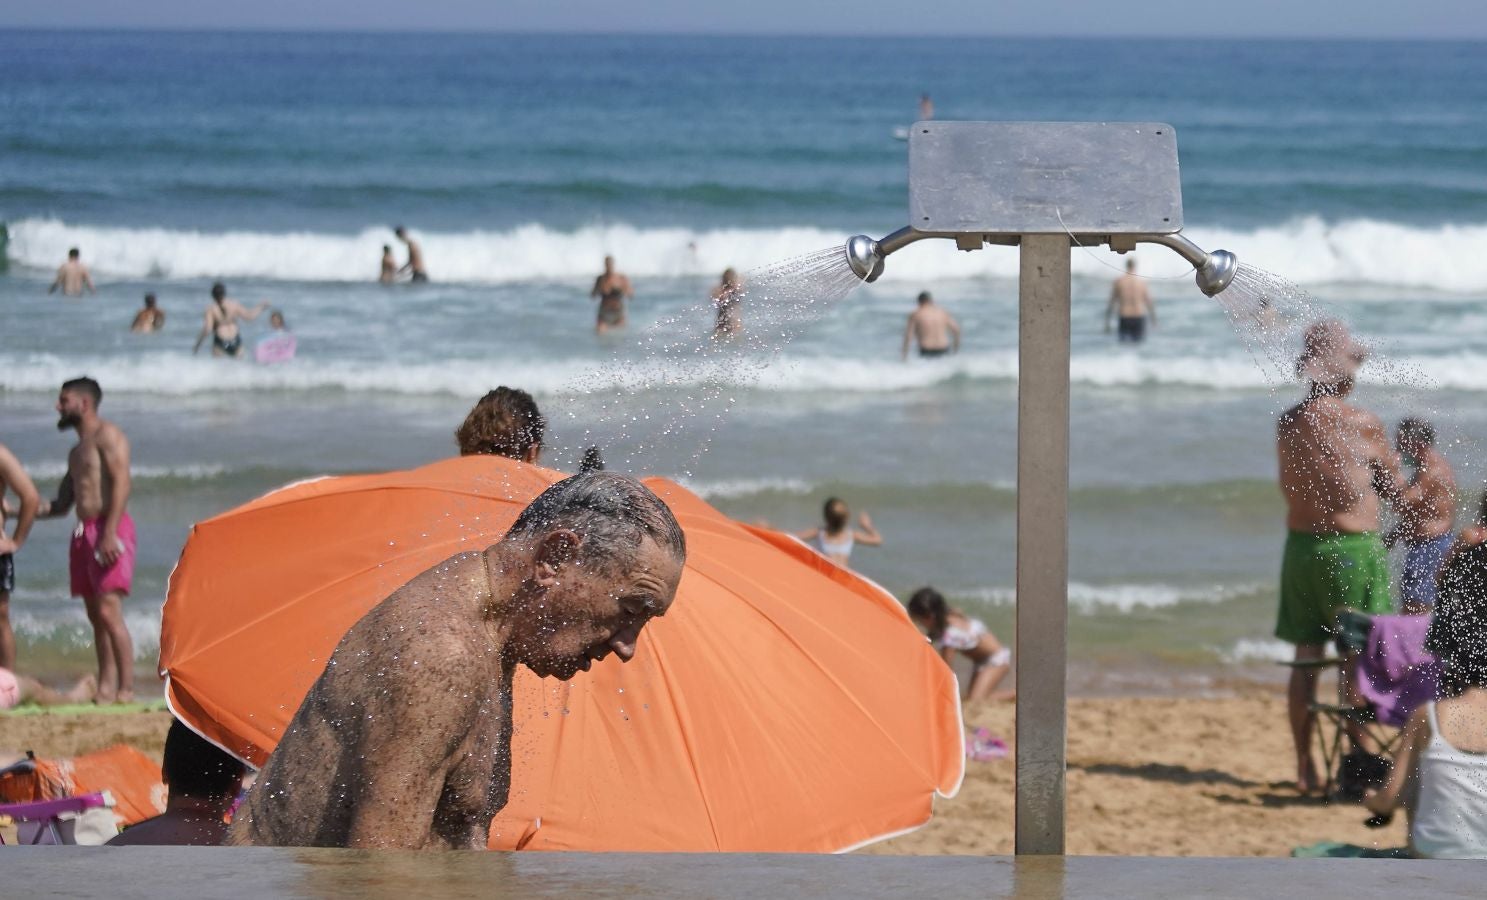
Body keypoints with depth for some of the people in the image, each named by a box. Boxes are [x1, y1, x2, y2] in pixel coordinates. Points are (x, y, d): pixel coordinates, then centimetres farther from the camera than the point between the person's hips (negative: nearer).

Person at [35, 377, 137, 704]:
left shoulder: (108, 436, -2)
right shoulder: (76, 452, 25)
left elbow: (121, 484, -14)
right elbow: (61, 504, 27)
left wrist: (110, 533, -24)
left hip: (109, 529, -9)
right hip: (84, 531, 9)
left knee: (108, 611, -17)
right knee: (96, 616, 5)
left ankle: (126, 689, -18)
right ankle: (105, 689, 4)